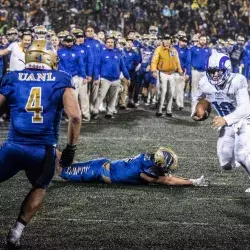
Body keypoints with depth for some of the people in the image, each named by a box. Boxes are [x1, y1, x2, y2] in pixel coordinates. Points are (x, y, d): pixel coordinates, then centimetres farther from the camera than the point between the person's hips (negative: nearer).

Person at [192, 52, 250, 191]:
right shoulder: (205, 83, -13)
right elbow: (198, 98, 12)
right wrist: (195, 112, -6)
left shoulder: (237, 82, -30)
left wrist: (225, 120, -49)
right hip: (227, 124, 5)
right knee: (226, 164, 2)